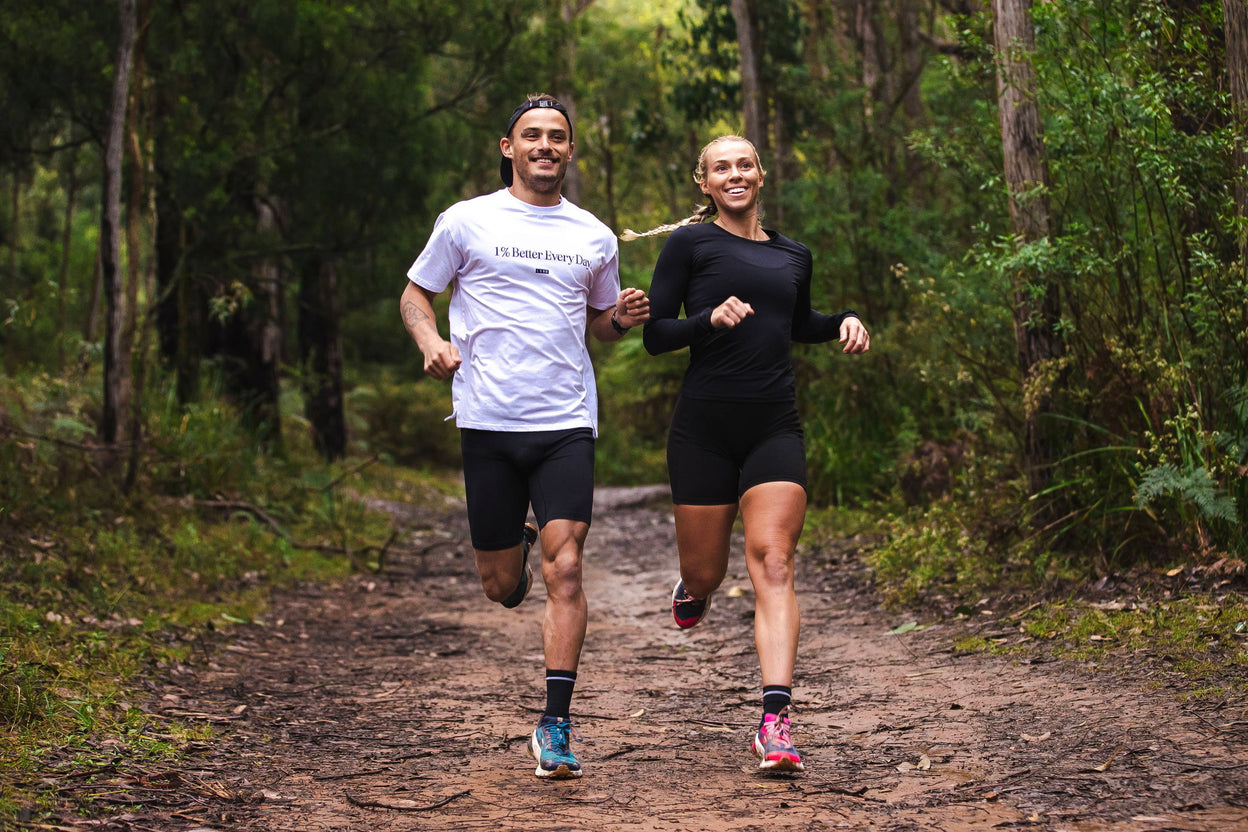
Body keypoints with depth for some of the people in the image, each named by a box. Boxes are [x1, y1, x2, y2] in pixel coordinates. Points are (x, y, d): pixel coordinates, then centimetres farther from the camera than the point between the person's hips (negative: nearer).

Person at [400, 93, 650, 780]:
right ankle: (514, 547, 44)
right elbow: (416, 293, 12)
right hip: (488, 420, -1)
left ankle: (554, 725, -5)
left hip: (567, 422, 1)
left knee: (563, 571, -12)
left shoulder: (594, 237, 12)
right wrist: (431, 342, -9)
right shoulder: (466, 222, 4)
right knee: (501, 588, 6)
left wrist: (621, 318, 1)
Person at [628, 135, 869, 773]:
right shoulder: (690, 244, 0)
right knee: (706, 573, 6)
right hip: (705, 427, -2)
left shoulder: (793, 256, 14)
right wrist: (710, 318, -21)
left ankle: (775, 720, -21)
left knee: (772, 564, -14)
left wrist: (844, 322, 12)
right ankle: (693, 589, 47)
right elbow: (655, 335, -3)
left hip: (775, 428, 2)